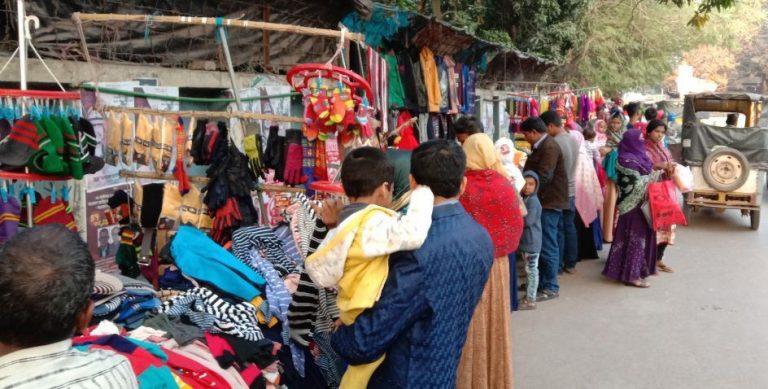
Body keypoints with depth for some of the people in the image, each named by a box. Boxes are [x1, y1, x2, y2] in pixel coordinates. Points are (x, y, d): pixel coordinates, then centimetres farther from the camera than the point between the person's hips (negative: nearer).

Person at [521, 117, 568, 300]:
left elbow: (543, 177, -24)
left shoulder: (549, 147, -17)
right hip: (544, 200, 10)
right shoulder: (541, 146, 16)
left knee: (548, 245, -5)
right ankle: (541, 281, 24)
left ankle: (551, 288, 2)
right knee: (540, 244, 14)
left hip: (550, 202, -10)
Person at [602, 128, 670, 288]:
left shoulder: (638, 156, 10)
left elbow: (646, 177, 18)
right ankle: (631, 275, 2)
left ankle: (640, 269, 27)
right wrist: (655, 170, -15)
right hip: (634, 205, -9)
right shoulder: (627, 160, -18)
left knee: (642, 236, 16)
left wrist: (657, 168, 3)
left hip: (641, 203, 9)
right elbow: (638, 184, -21)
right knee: (635, 237, -5)